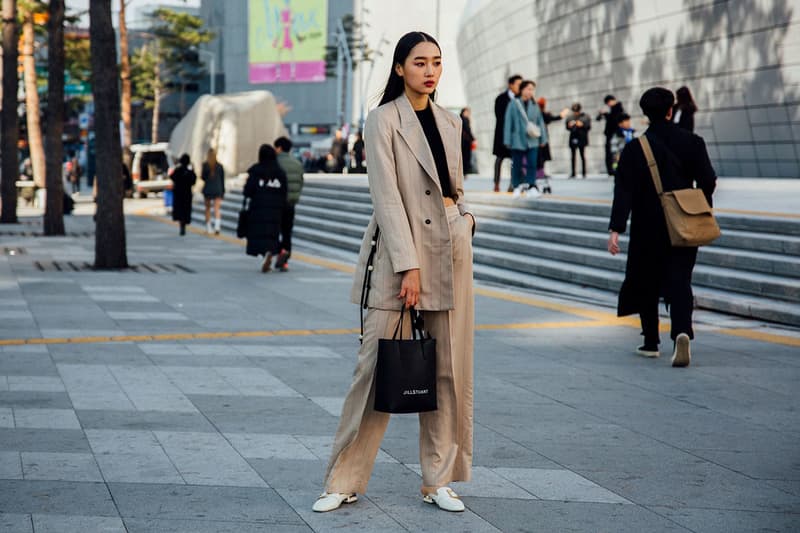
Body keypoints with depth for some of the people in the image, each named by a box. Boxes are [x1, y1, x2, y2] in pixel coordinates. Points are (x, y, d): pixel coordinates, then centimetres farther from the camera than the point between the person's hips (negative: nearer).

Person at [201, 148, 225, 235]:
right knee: (217, 209, -3)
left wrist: (201, 175, 14)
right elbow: (222, 180, 5)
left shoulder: (205, 165, -6)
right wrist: (223, 192, 11)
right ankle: (217, 226, -24)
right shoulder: (220, 166, 2)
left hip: (207, 189, -1)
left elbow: (203, 177, -9)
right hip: (218, 189, 1)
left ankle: (208, 228, 17)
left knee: (208, 208, 13)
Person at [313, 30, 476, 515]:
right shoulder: (384, 120, -6)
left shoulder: (450, 123, 13)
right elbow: (387, 195, -13)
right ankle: (345, 481, 4)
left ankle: (439, 480, 13)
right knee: (378, 365, -5)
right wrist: (409, 266, -18)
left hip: (451, 249, 6)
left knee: (449, 367, 5)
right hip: (400, 248, -6)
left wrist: (463, 218, 5)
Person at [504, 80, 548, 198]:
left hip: (532, 140, 2)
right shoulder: (514, 104, -3)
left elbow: (540, 121, 12)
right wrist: (507, 140, -5)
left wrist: (543, 138, 11)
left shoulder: (535, 105, 6)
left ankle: (531, 186, -1)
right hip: (518, 140, -2)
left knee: (532, 164, -6)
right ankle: (517, 186, 17)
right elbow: (508, 122, -2)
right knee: (517, 165, 5)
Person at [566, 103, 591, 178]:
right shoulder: (570, 117, 8)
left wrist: (582, 125, -17)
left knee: (582, 156, -3)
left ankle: (584, 173, 0)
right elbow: (567, 127, 12)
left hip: (582, 139, -3)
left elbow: (589, 126, -2)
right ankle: (573, 173, 11)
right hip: (573, 139, 3)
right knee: (573, 156, 5)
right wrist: (569, 126, -9)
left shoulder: (585, 117, 1)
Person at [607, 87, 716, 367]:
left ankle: (651, 342, 21)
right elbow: (708, 182, -1)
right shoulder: (692, 142, -1)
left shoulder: (635, 148, -6)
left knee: (646, 284, 15)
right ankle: (682, 331, -24)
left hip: (647, 230, -1)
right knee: (679, 281, 1)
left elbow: (624, 191, -12)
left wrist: (615, 229, -15)